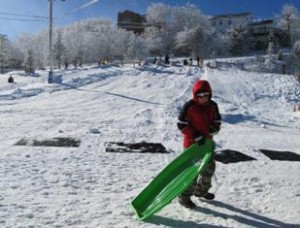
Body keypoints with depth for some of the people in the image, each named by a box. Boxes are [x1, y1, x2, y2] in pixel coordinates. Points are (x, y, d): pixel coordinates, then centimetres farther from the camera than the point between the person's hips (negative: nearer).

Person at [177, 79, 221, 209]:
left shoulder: (213, 106, 1)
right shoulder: (189, 106, -16)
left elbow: (217, 121, 11)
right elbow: (181, 124, -15)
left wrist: (212, 130, -13)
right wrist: (197, 136, -20)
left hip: (207, 142, 7)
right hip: (192, 143, -7)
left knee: (209, 167, 19)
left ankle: (201, 190, 40)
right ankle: (184, 196, 7)